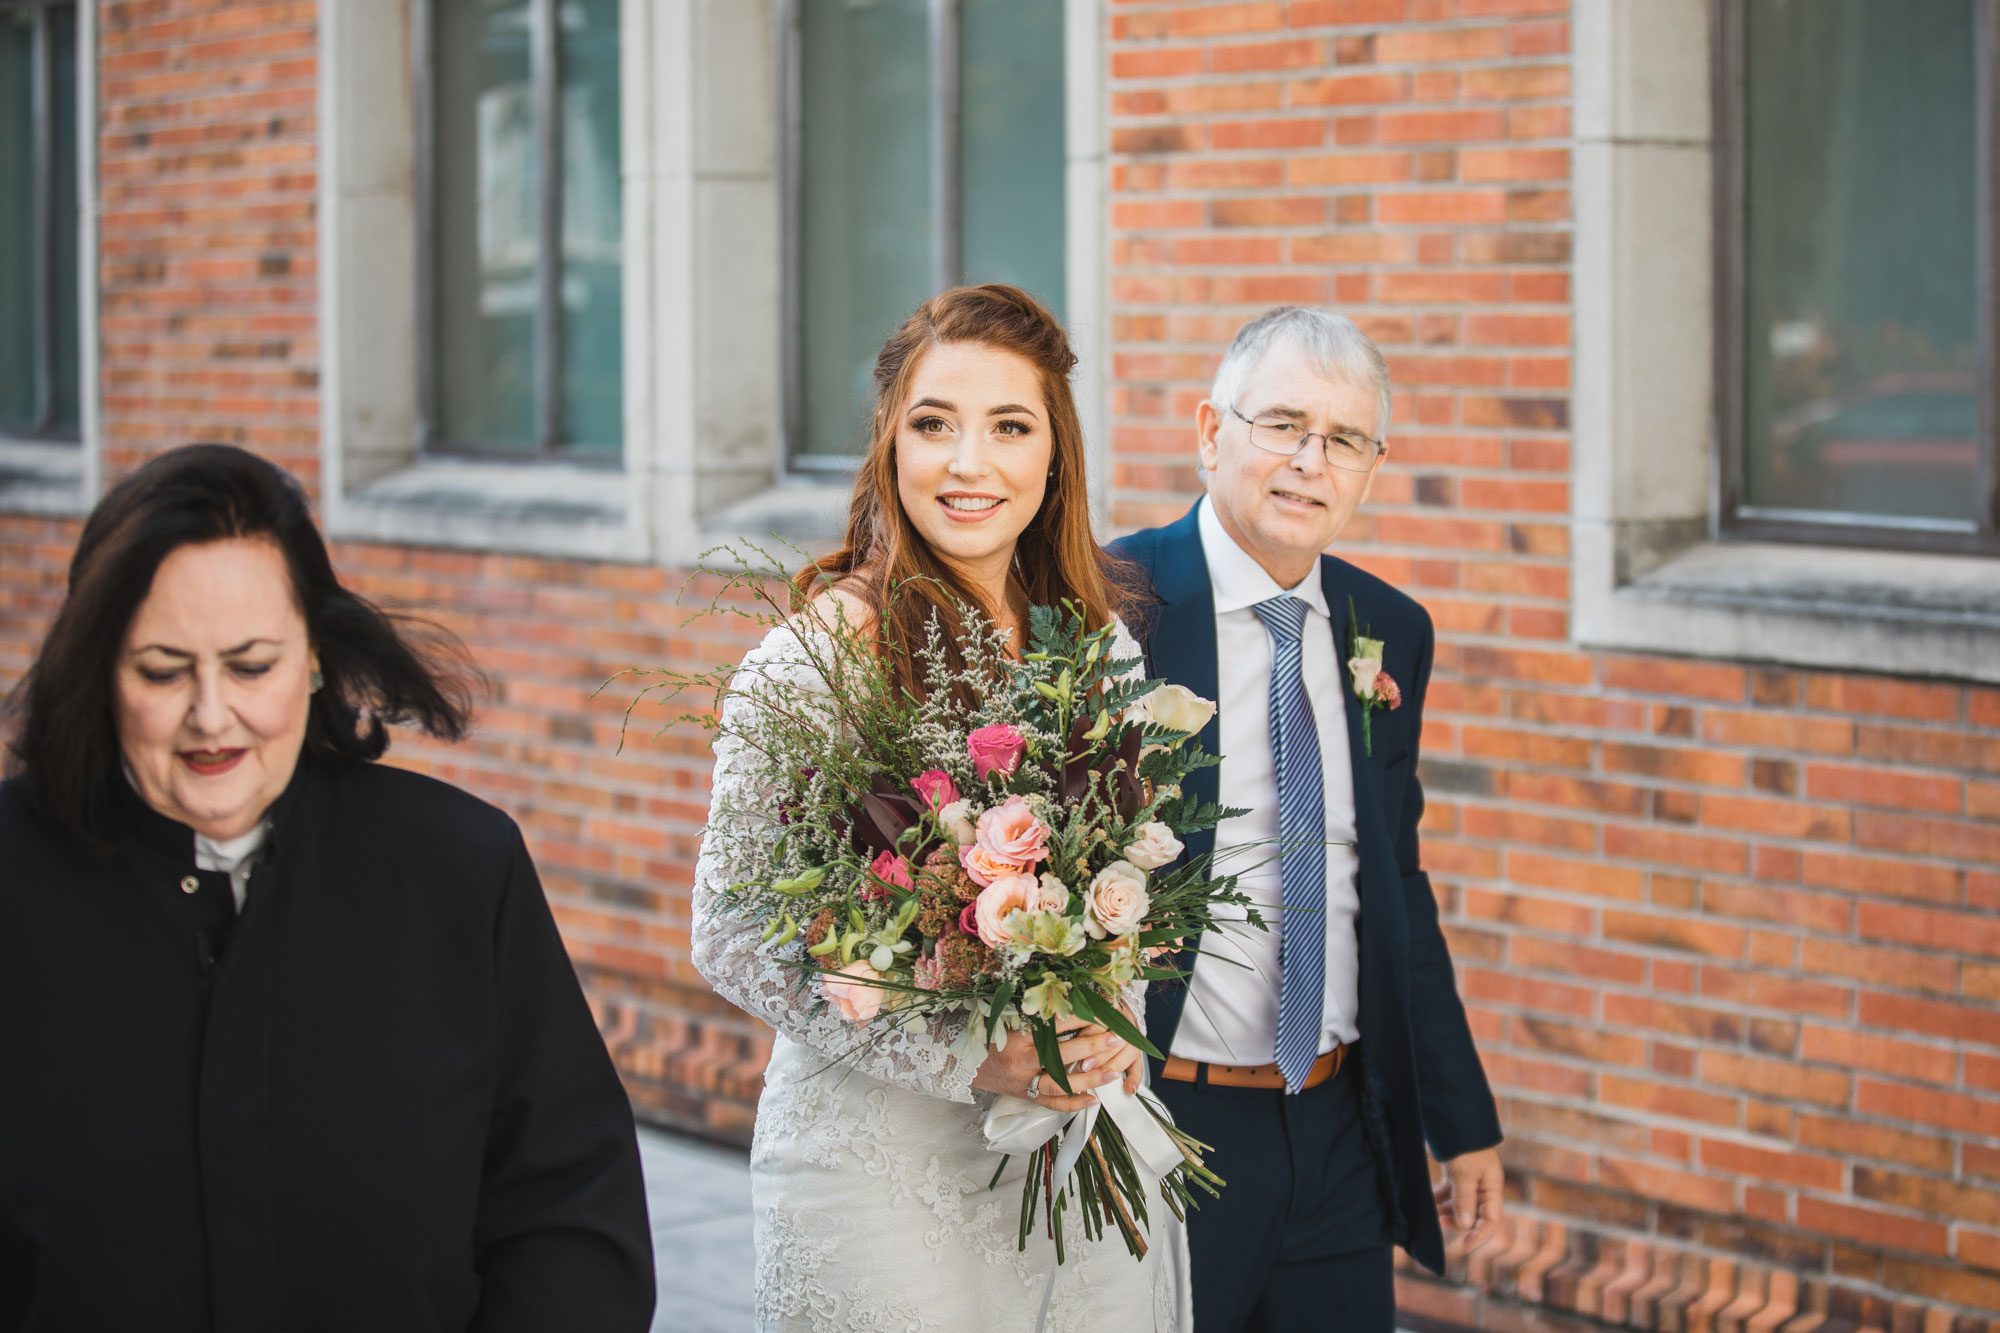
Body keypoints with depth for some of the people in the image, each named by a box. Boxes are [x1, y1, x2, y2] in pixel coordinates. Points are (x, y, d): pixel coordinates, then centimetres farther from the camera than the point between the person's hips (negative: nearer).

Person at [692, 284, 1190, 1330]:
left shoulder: (1098, 644, 4)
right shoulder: (818, 654, -12)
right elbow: (733, 937, -13)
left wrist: (1113, 1028, -5)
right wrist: (964, 1056, -20)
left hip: (1082, 1150, 5)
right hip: (878, 1157, -5)